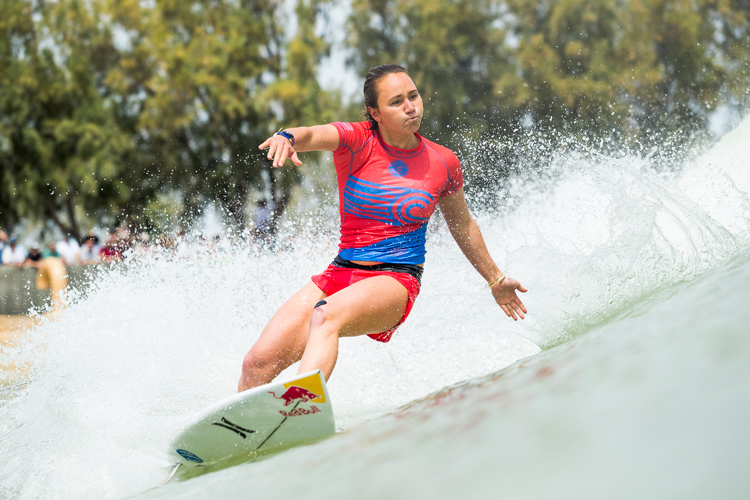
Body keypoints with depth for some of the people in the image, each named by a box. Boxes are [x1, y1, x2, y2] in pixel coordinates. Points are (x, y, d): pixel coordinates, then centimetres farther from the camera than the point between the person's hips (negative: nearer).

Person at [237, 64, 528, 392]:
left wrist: (495, 280, 29)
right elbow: (311, 135, -25)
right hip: (341, 273, 3)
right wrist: (287, 137, -50)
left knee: (325, 315, -37)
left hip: (396, 281, -3)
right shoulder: (356, 141, -3)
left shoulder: (443, 163, 2)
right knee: (257, 363, -14)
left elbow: (463, 226, 19)